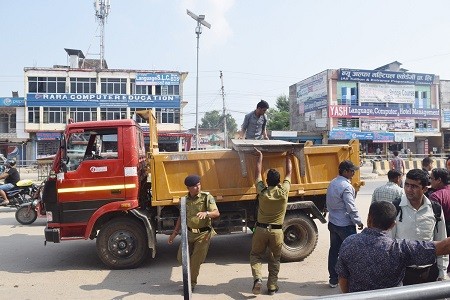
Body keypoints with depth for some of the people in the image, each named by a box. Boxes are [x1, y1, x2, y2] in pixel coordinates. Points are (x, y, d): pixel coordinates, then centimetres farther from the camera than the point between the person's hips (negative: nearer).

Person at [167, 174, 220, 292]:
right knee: (181, 257, 9)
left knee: (196, 260, -3)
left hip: (203, 234, -5)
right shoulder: (184, 200, 3)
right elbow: (181, 217, 13)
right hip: (189, 233, 5)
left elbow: (216, 213, -22)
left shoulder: (207, 197, -11)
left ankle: (191, 283, 19)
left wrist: (206, 213, -42)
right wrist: (174, 233, 13)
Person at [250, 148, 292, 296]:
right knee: (274, 260, 15)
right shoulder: (283, 191, -10)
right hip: (276, 231, 0)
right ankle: (272, 287, 17)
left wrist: (260, 156, 16)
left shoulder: (262, 191, -9)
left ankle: (257, 278, -6)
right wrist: (288, 157, 19)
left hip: (261, 229, 0)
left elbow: (257, 173, 5)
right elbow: (289, 173, 6)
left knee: (255, 255, 15)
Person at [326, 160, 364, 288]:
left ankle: (333, 279, 18)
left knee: (334, 250, 11)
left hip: (333, 223, 8)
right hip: (345, 224, -8)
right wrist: (359, 221, -9)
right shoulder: (346, 186, -20)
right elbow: (351, 207, -20)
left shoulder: (332, 183, 7)